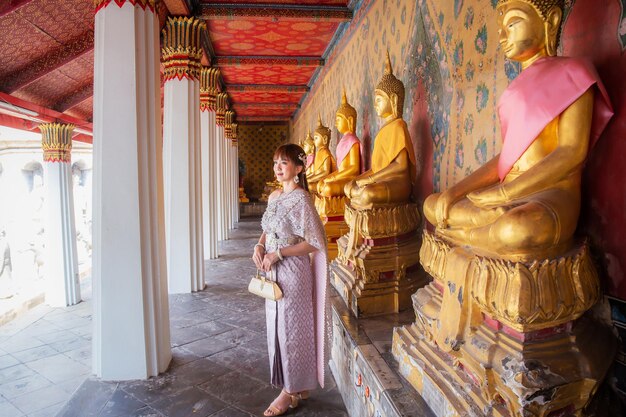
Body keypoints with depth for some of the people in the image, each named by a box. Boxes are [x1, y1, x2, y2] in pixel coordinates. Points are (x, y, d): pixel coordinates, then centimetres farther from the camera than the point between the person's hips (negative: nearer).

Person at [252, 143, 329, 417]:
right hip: (274, 271, 9)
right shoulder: (275, 196, 8)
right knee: (277, 326, 17)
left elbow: (314, 242, -19)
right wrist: (259, 246, -2)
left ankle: (292, 391, 24)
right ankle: (297, 385, 35)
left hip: (292, 271, -8)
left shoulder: (301, 199, -17)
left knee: (291, 328, 5)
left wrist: (278, 253, -20)